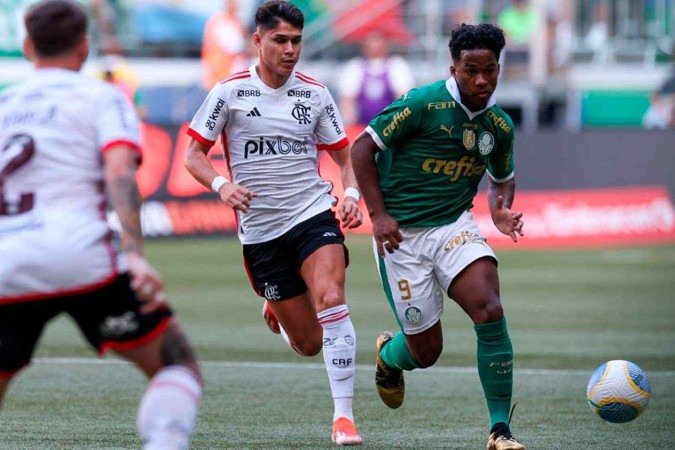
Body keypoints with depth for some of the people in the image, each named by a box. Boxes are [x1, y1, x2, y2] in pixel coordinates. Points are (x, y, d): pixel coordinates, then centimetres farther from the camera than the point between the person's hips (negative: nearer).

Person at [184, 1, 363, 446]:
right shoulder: (230, 91, -2)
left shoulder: (314, 94, 5)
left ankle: (344, 414, -21)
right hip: (260, 229, -1)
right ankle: (277, 315, 40)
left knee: (331, 300, -26)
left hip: (313, 213, 1)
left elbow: (346, 157, 12)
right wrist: (221, 184, -18)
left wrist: (351, 193, -8)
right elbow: (193, 153, 1)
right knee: (308, 343, 1)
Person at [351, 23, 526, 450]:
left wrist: (502, 210, -1)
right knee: (426, 351, 0)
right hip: (402, 235, -3)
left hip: (455, 226, 3)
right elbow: (362, 148, -9)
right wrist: (378, 214, -14)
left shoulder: (500, 125, 3)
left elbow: (503, 178, 22)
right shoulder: (425, 103, -14)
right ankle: (389, 355, 41)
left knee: (491, 312, -23)